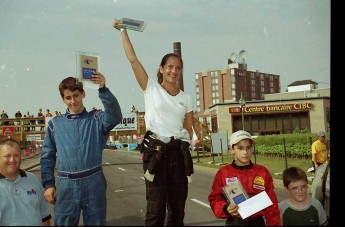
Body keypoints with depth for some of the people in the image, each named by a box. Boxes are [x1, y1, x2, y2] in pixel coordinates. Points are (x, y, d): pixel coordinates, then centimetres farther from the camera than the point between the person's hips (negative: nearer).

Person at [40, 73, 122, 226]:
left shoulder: (96, 119, 2)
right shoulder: (55, 124, 6)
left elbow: (115, 116, -19)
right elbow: (47, 157, 8)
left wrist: (103, 89, -30)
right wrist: (48, 184, 2)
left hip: (94, 184, -1)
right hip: (66, 185, 1)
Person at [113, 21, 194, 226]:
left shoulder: (186, 98, 11)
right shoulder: (151, 88, 2)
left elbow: (189, 128, 14)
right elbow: (133, 59, -3)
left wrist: (189, 141, -4)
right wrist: (123, 31, -1)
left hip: (179, 151, 4)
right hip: (155, 149, -4)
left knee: (177, 207, 11)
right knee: (156, 208, -1)